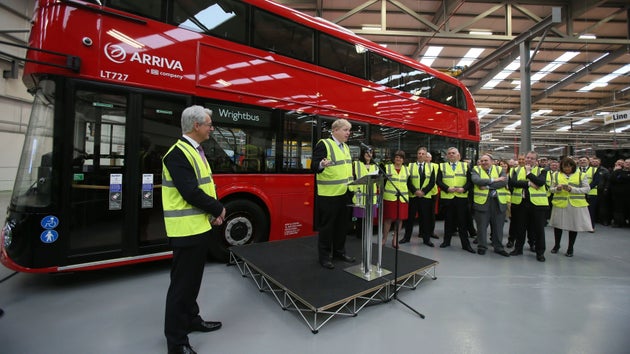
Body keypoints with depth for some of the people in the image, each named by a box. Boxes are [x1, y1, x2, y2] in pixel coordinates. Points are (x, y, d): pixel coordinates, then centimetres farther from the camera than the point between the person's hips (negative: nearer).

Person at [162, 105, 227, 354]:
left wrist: (214, 212, 2)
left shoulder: (196, 151, 12)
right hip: (186, 229, -9)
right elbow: (190, 193, -25)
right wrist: (218, 209, -11)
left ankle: (191, 319, 40)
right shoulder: (178, 154, -18)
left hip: (199, 226, 10)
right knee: (182, 283, 3)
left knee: (193, 279, 22)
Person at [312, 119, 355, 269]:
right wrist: (321, 165, -38)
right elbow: (314, 166, -17)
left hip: (345, 193, 8)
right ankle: (324, 256, 16)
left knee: (342, 225, 16)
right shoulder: (323, 144, -10)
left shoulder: (346, 147, 16)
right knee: (326, 226, 2)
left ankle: (339, 251, 32)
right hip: (328, 194, -8)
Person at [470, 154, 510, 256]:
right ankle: (482, 246, 18)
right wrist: (494, 180, -17)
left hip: (499, 202, 2)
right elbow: (476, 180, -16)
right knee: (482, 226, 4)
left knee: (498, 227, 10)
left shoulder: (500, 170, 9)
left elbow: (504, 182, -9)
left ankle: (498, 247, 24)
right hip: (482, 202, -2)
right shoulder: (476, 169, 4)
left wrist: (487, 186, -16)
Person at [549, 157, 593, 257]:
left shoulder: (581, 175, 4)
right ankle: (556, 245, 25)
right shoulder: (556, 175, 9)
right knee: (557, 224, 7)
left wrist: (572, 189, -16)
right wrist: (557, 188, -13)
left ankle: (570, 248, 21)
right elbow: (551, 189, 9)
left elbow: (587, 188, -2)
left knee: (574, 226, 5)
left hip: (576, 204, -1)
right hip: (560, 203, 1)